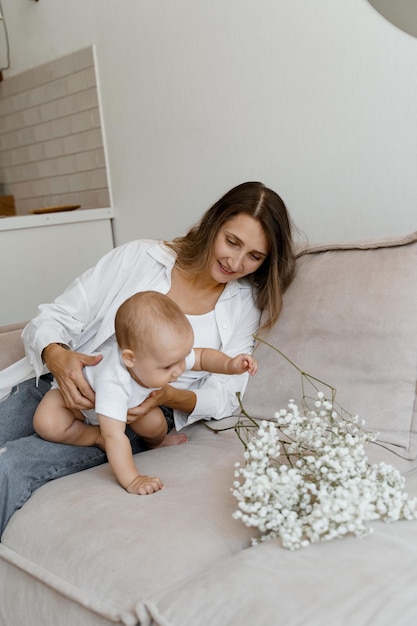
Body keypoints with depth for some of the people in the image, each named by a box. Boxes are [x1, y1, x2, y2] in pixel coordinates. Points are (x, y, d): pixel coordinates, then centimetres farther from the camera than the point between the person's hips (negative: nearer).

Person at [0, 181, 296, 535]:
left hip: (135, 420, -1)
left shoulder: (245, 303, 6)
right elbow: (55, 318, 1)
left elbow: (224, 395, 2)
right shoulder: (139, 257, 1)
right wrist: (56, 356, -23)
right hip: (57, 388, 2)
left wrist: (169, 396, -19)